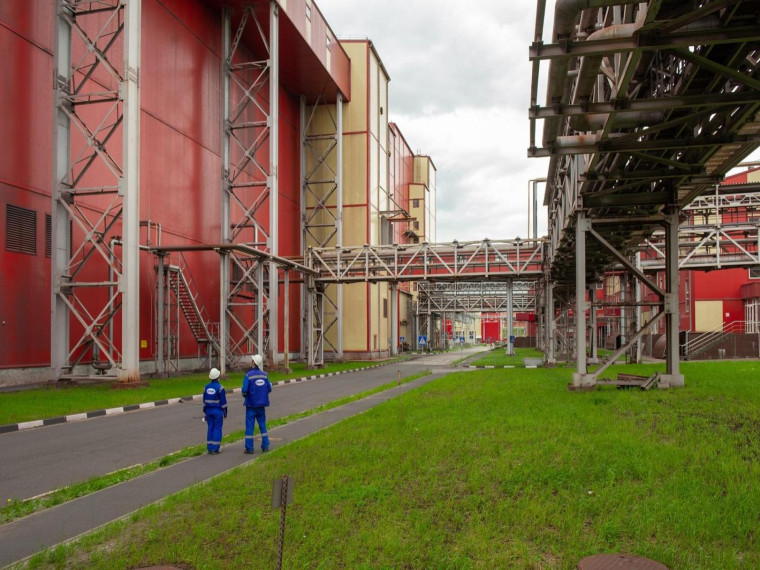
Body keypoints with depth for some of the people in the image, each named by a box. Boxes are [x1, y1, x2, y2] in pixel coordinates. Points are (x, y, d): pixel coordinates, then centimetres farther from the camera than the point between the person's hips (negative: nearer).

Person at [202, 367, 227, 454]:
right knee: (217, 429, 0)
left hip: (209, 410, 5)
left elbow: (204, 401, 9)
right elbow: (223, 401, -10)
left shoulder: (206, 387, 3)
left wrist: (205, 412, 17)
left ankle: (209, 448, 11)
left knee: (210, 428, 10)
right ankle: (215, 449, -1)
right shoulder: (220, 387, -13)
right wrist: (225, 412, 0)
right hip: (218, 411, -5)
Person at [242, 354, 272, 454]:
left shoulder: (248, 375, -13)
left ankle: (249, 448, 5)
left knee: (249, 426, 3)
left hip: (251, 404, -4)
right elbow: (269, 388, 2)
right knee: (263, 425, 14)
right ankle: (265, 446, 15)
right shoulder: (264, 374, 1)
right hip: (261, 404, 4)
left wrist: (244, 395, 3)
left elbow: (245, 390, -18)